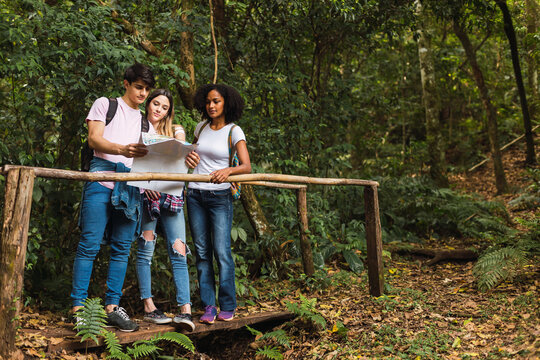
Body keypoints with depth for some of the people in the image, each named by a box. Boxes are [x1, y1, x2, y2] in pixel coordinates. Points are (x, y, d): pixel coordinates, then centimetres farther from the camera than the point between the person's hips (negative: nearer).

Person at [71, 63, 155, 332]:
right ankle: (78, 308, -4)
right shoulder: (105, 104, 10)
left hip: (130, 186, 5)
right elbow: (94, 139, -4)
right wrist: (122, 149, -21)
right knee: (90, 244, -8)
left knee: (122, 247, 3)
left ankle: (112, 307, 9)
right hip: (102, 179, -5)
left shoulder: (143, 120, 24)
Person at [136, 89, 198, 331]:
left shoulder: (176, 131, 16)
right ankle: (148, 307, 9)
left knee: (179, 252, -7)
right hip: (145, 194, -1)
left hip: (171, 195, 2)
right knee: (145, 251, 0)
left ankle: (185, 310, -11)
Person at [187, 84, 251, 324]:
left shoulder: (234, 131, -3)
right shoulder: (201, 128, 10)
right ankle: (208, 307, 10)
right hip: (195, 195, 4)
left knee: (222, 251, -7)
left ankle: (227, 306, 5)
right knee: (202, 252, 4)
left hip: (220, 196, -4)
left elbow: (246, 166, -14)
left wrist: (228, 171, -32)